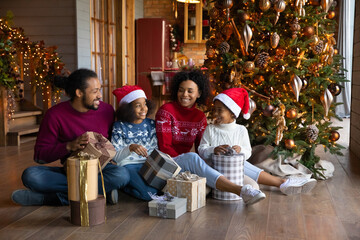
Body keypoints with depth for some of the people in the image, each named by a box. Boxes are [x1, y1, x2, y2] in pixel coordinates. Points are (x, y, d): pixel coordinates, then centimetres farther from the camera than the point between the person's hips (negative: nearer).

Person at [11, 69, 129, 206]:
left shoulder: (107, 110, -1)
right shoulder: (55, 115, -7)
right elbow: (40, 155, -8)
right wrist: (69, 146, -24)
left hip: (99, 170, 1)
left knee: (122, 175, -34)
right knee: (30, 175, -27)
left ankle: (49, 197, -27)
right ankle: (102, 189, -27)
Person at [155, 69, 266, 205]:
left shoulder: (200, 117, 9)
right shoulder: (166, 111, -7)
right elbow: (164, 146, -12)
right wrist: (184, 161, -21)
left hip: (187, 159, 6)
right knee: (192, 158, -38)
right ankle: (241, 191, -51)